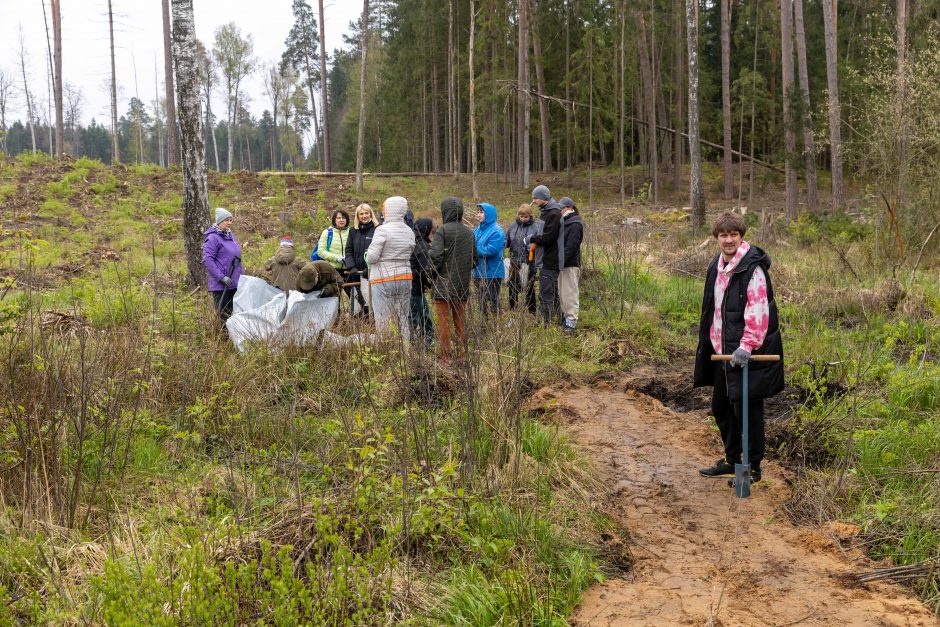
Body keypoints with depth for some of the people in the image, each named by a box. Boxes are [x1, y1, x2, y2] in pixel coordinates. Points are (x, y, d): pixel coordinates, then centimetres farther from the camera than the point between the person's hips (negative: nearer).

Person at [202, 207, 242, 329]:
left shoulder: (231, 235, 13)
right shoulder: (212, 238, -11)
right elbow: (207, 260, -17)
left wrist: (240, 276, 21)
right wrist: (221, 277, -21)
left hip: (234, 283, 8)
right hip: (220, 285, -8)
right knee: (223, 314, -3)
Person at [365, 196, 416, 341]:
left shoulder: (383, 230, -13)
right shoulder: (409, 231, 7)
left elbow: (372, 257, -15)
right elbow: (410, 254, 12)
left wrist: (368, 255, 6)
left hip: (383, 279, -6)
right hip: (405, 278, 6)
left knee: (383, 320, -1)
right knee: (403, 318, 11)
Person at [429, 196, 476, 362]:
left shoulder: (442, 230, -12)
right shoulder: (469, 231, 6)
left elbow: (435, 256, -20)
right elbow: (475, 258, 11)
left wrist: (433, 271, -2)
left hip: (444, 284, -6)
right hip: (463, 285, 6)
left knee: (444, 321, 0)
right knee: (460, 321, 13)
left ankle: (446, 356, 1)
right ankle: (462, 353, 17)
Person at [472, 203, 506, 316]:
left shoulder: (496, 231, -12)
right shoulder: (478, 230, 12)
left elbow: (491, 250, -22)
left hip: (492, 273, -8)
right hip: (479, 272, 8)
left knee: (493, 303, -4)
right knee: (482, 303, 14)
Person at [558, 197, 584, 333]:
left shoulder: (575, 224, -12)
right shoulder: (564, 222, 17)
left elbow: (570, 246, -19)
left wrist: (561, 261, -22)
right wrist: (558, 262, 10)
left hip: (570, 265, -10)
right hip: (562, 264, 10)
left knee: (569, 294, -8)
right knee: (562, 295, 14)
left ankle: (571, 323, -6)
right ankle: (565, 318, 22)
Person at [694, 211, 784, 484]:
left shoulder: (752, 267, -16)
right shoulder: (716, 265, 10)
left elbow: (758, 311, -23)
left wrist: (748, 345, -30)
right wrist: (708, 343, 20)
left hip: (747, 354, -9)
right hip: (722, 351, 9)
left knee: (747, 408, 0)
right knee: (720, 407, 17)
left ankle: (753, 467, 15)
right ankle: (732, 460, 34)